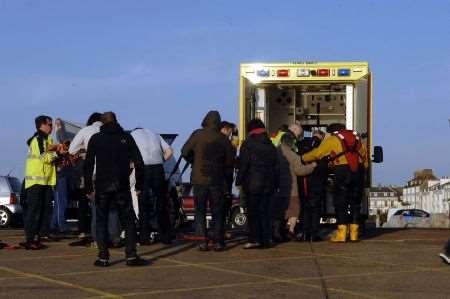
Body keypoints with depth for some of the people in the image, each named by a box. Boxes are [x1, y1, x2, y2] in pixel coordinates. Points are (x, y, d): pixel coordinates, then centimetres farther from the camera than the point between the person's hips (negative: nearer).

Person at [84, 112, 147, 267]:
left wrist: (88, 188, 2)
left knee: (101, 221, 8)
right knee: (128, 221, 6)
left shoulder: (95, 139, 4)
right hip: (122, 186, 0)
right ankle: (131, 256, -1)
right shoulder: (126, 137, 5)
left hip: (102, 186, 0)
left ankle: (103, 257, 2)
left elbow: (88, 165, -1)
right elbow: (138, 162, 1)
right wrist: (139, 185, 6)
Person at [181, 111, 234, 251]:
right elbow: (229, 160, 3)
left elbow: (185, 152, -3)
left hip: (199, 178, -1)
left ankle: (202, 242, 0)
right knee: (217, 211, 9)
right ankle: (218, 241, 5)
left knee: (200, 211, 6)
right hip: (217, 180, 1)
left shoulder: (197, 135, -6)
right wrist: (225, 174, 17)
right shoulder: (222, 138, 0)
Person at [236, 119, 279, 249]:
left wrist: (239, 182, -5)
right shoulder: (271, 145, 12)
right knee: (265, 211, 8)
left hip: (252, 183, -5)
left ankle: (254, 239, -4)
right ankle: (266, 239, 7)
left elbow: (243, 165, -10)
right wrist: (275, 184, 17)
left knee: (252, 212, -1)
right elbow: (276, 166, 14)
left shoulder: (248, 144, -6)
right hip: (268, 184, 5)